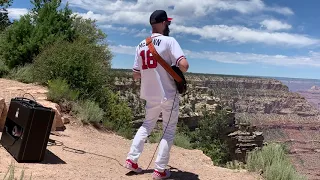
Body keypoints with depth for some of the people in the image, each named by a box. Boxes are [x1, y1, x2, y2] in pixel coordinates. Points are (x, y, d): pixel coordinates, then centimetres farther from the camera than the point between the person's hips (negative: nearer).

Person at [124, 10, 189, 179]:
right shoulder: (169, 41, -13)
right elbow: (184, 65, -24)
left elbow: (136, 75, 8)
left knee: (146, 126, 24)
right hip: (168, 95, -5)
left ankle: (132, 159, 21)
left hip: (150, 96, 6)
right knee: (169, 131, 9)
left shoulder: (140, 46, 5)